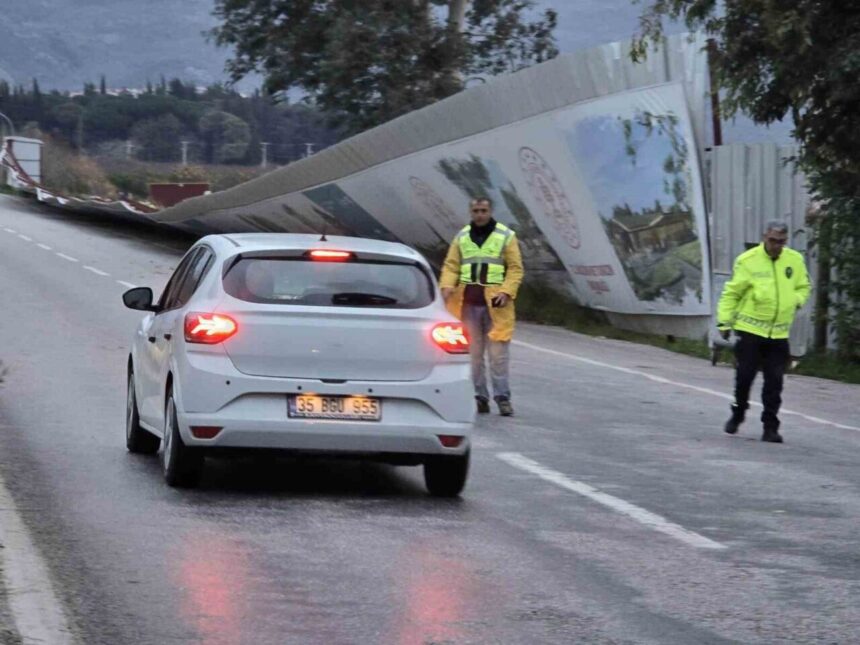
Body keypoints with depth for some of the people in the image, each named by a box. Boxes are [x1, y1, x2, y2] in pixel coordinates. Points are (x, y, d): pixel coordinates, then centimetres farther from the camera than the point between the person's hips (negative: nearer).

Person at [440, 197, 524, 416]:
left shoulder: (506, 236, 4)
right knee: (472, 353, 3)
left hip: (494, 304, -3)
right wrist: (447, 285, -10)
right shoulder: (462, 237, 13)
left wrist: (507, 291, -14)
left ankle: (502, 398, -2)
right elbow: (451, 265, 9)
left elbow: (515, 268, 0)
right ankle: (479, 397, 9)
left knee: (498, 353, -5)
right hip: (467, 302, 3)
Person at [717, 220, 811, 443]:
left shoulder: (795, 260, 4)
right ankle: (738, 414, 24)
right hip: (750, 329, -3)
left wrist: (797, 300, -3)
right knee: (745, 375, 1)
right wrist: (724, 322, -4)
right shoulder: (747, 261, -7)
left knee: (774, 382, 0)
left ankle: (770, 427, 6)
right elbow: (731, 293, -1)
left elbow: (803, 286, 19)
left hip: (779, 333, 3)